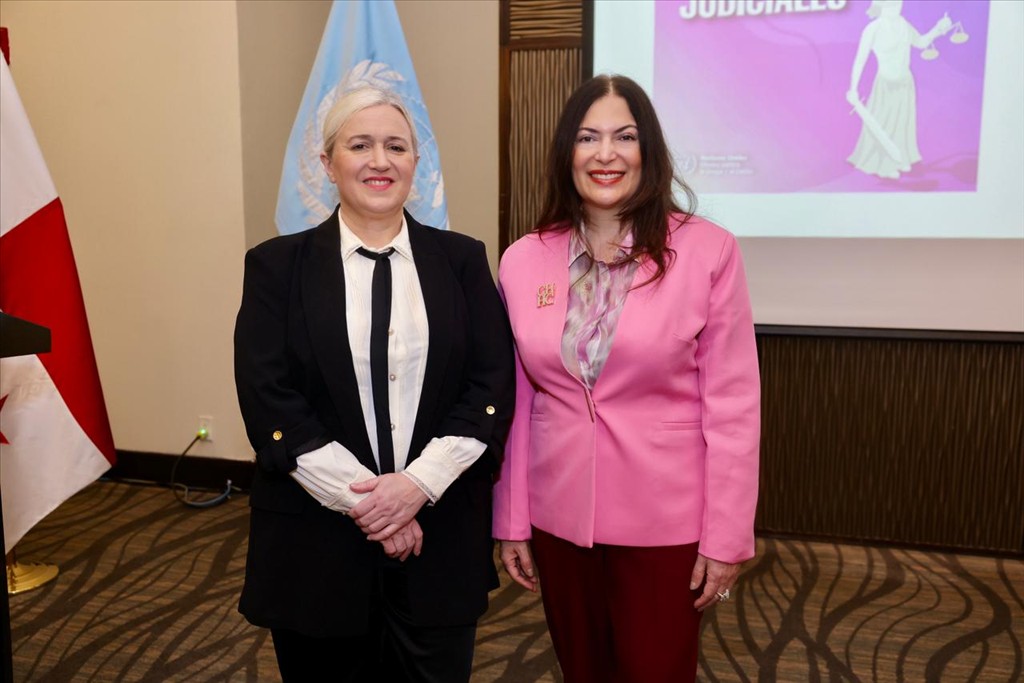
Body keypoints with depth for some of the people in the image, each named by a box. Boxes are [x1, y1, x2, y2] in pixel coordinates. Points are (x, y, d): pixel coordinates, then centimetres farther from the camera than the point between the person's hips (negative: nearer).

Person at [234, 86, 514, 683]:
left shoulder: (462, 260, 4)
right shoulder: (278, 266, 1)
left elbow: (493, 387, -3)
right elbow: (269, 403, -6)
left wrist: (418, 483, -13)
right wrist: (358, 497, -14)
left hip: (441, 540, 1)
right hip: (315, 543, 0)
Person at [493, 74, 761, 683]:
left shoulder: (708, 251, -10)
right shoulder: (523, 260, -1)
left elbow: (733, 404, -9)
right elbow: (516, 402, 3)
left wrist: (726, 537, -8)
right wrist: (510, 520, 6)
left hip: (665, 523, -3)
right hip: (557, 519, 3)